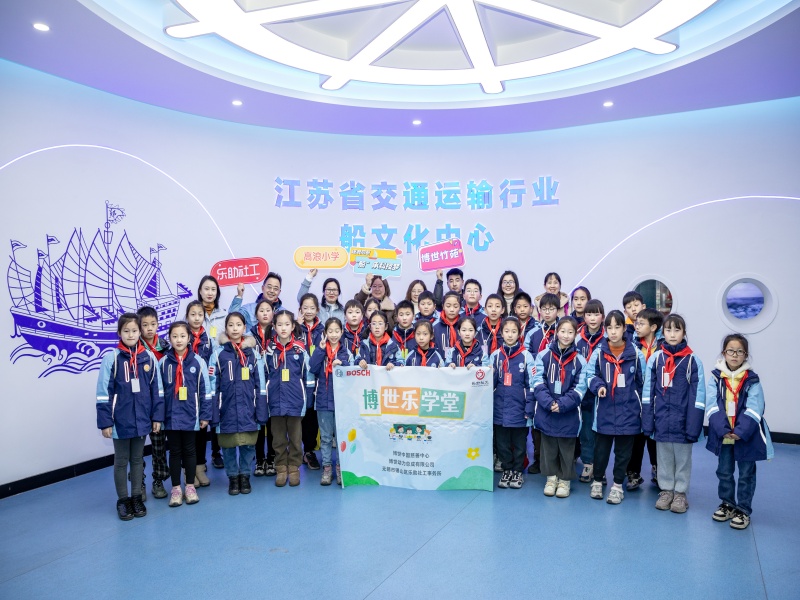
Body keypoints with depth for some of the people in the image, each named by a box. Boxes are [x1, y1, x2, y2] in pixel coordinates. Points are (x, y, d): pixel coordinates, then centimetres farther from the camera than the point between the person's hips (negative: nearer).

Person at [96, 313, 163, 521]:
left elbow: (156, 390, 4)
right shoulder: (112, 358, -9)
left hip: (142, 420, 2)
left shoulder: (149, 358, -1)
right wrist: (105, 421, -10)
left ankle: (137, 497, 29)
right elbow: (103, 393, -8)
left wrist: (157, 416, 2)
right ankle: (123, 500, 25)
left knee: (137, 460, 16)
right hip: (120, 421, -2)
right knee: (121, 461, 12)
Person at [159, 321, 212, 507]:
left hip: (191, 416, -1)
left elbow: (205, 390, -1)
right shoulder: (163, 362, -1)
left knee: (189, 451, 11)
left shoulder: (198, 362, -4)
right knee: (175, 452, 11)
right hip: (171, 416, 1)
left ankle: (190, 486, 24)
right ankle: (176, 488, 23)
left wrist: (205, 415, -3)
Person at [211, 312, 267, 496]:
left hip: (248, 410, 0)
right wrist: (213, 413, -4)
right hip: (227, 410, 0)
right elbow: (213, 385, 1)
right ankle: (232, 477, 25)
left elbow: (260, 385, 3)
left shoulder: (253, 353, 2)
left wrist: (262, 413, -2)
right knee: (228, 446, 8)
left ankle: (245, 476, 24)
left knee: (248, 445, 6)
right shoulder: (219, 353, 0)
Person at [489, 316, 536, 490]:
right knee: (502, 443, 10)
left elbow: (531, 384, -4)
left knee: (519, 443, 10)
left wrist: (529, 409, -8)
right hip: (500, 408, 2)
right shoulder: (495, 355, 3)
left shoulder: (526, 356, -5)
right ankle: (506, 470, 25)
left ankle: (517, 472, 24)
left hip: (519, 408, -2)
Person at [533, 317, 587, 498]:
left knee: (567, 448, 9)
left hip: (569, 413, 0)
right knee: (549, 447, 12)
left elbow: (580, 388, -5)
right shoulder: (544, 355, -1)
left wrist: (562, 404, -17)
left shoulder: (580, 360, 0)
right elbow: (538, 382, -5)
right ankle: (551, 478, 28)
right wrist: (548, 402, -18)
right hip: (546, 411, 0)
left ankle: (564, 480, 25)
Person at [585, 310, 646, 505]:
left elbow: (642, 382, 4)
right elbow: (590, 374, 3)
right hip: (604, 410, 0)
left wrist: (641, 407, 5)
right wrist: (598, 385, -17)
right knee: (601, 448, 11)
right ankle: (597, 481, 29)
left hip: (627, 410, 0)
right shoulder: (599, 352, -5)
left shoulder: (635, 353, -5)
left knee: (623, 450, 10)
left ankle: (618, 485, 25)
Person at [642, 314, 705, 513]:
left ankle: (680, 493, 27)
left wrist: (694, 425, -11)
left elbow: (698, 394, -7)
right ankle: (666, 491, 29)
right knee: (664, 457, 14)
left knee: (683, 458, 12)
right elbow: (648, 392, 1)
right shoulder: (655, 359, -1)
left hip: (682, 420, -2)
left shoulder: (692, 360, -7)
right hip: (661, 420, 2)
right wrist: (647, 421, -2)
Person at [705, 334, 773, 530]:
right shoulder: (716, 377, -3)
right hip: (723, 435, 2)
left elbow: (754, 409, -14)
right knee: (724, 472, 16)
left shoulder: (752, 379, -7)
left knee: (746, 474, 9)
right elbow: (712, 405, -9)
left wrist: (741, 431, -23)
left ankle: (743, 510, 23)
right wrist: (723, 429, -20)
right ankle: (727, 504, 33)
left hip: (746, 436, -2)